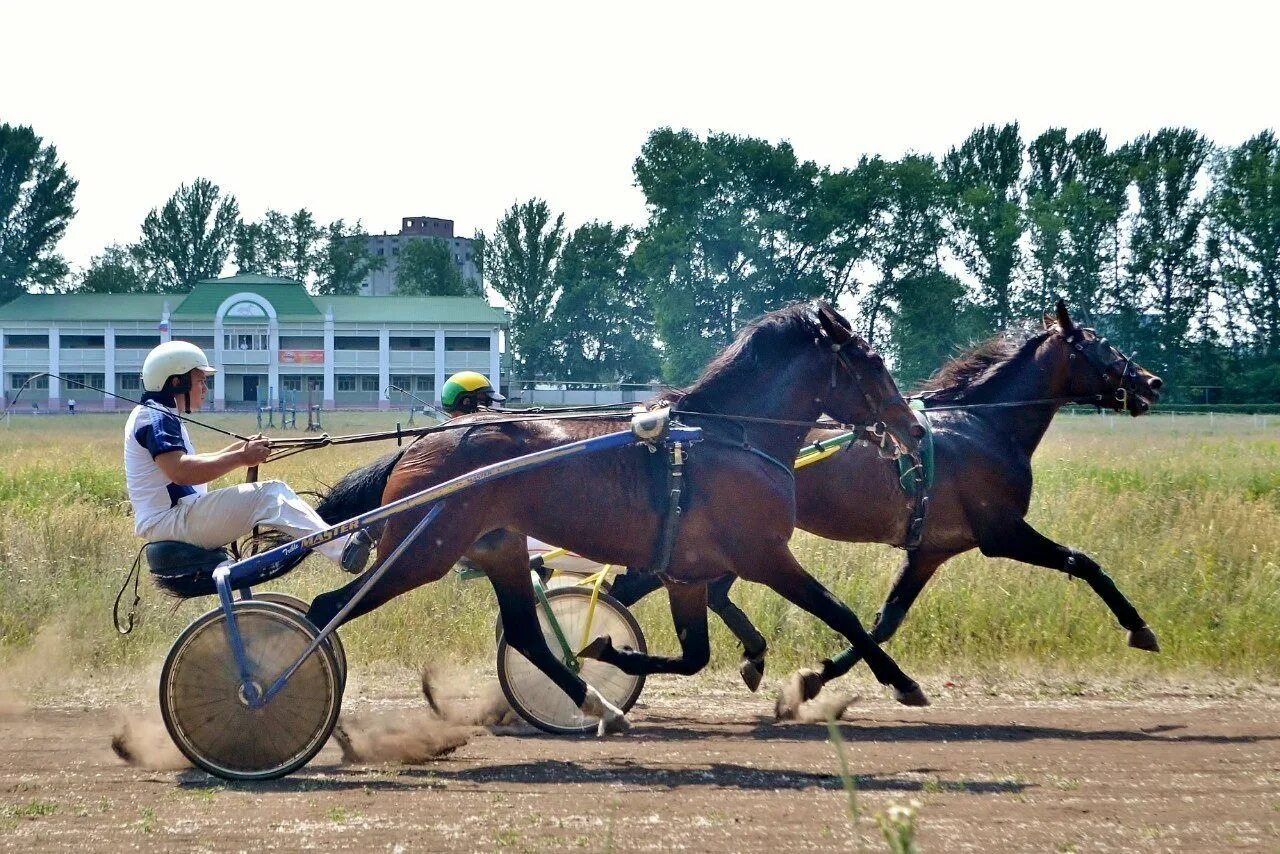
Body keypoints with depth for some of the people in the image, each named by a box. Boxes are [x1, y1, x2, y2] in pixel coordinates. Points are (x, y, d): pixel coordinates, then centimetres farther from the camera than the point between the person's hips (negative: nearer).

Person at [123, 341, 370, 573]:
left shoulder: (161, 416, 22)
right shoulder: (155, 417, -13)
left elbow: (192, 464, 22)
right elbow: (180, 471, -28)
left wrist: (238, 450, 10)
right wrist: (241, 458, -25)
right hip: (168, 520, -11)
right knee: (269, 495, -22)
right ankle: (342, 549, -31)